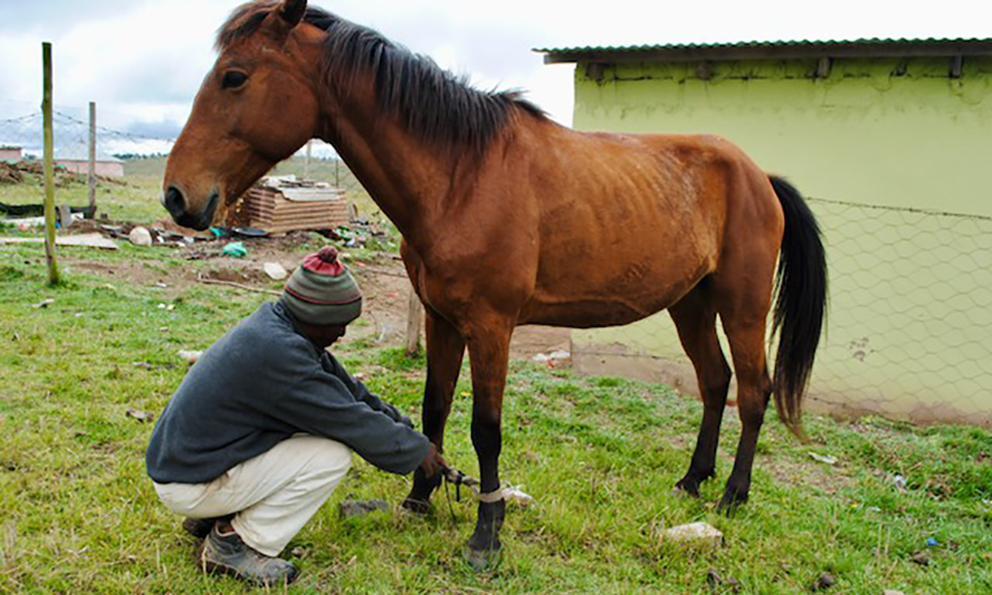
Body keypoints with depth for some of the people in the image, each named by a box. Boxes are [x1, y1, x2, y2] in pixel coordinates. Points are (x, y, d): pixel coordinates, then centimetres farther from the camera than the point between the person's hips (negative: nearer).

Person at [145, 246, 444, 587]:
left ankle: (214, 517, 13)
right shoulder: (276, 350, -27)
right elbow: (354, 423, -20)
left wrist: (402, 427, 12)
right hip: (188, 485, -10)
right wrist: (417, 449, -7)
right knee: (333, 455, -16)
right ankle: (234, 545, -5)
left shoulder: (276, 325, 2)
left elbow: (350, 390, 12)